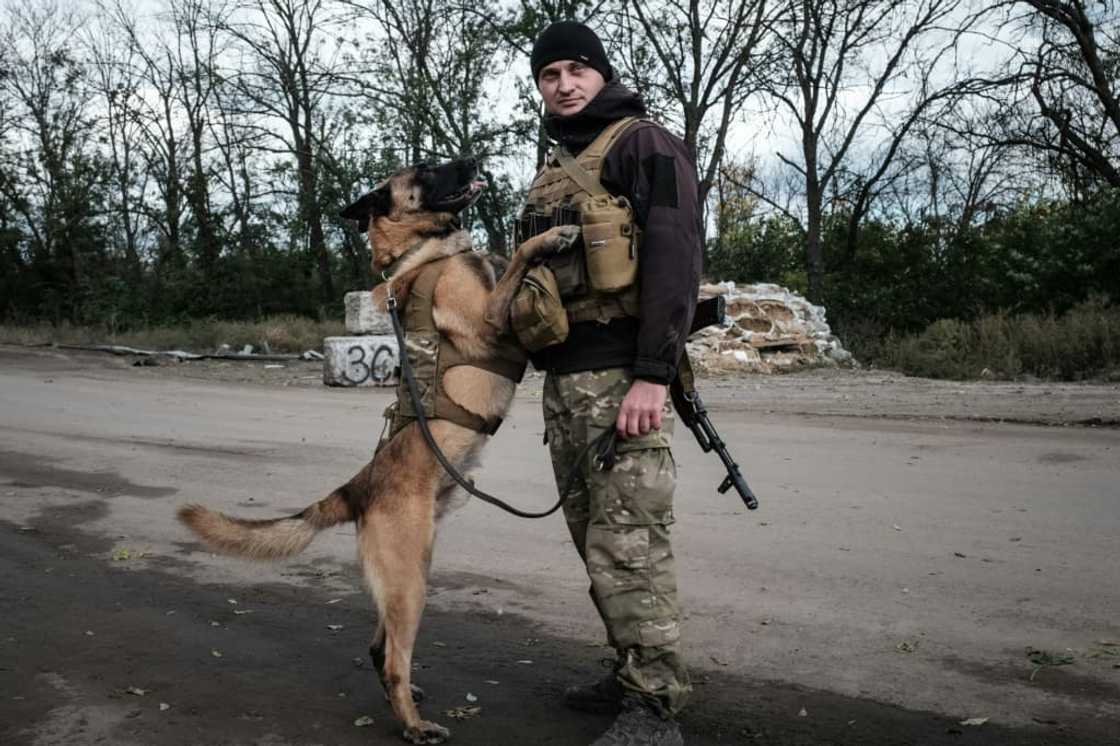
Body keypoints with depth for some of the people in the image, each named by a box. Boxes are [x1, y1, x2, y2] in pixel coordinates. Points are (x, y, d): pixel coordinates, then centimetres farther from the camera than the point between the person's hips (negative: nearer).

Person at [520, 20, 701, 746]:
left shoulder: (643, 144, -3)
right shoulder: (556, 168, 23)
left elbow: (674, 259, -14)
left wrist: (653, 374, -22)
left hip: (622, 374, -9)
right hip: (564, 376, 9)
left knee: (628, 542, -9)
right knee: (594, 536, 12)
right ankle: (632, 672, 24)